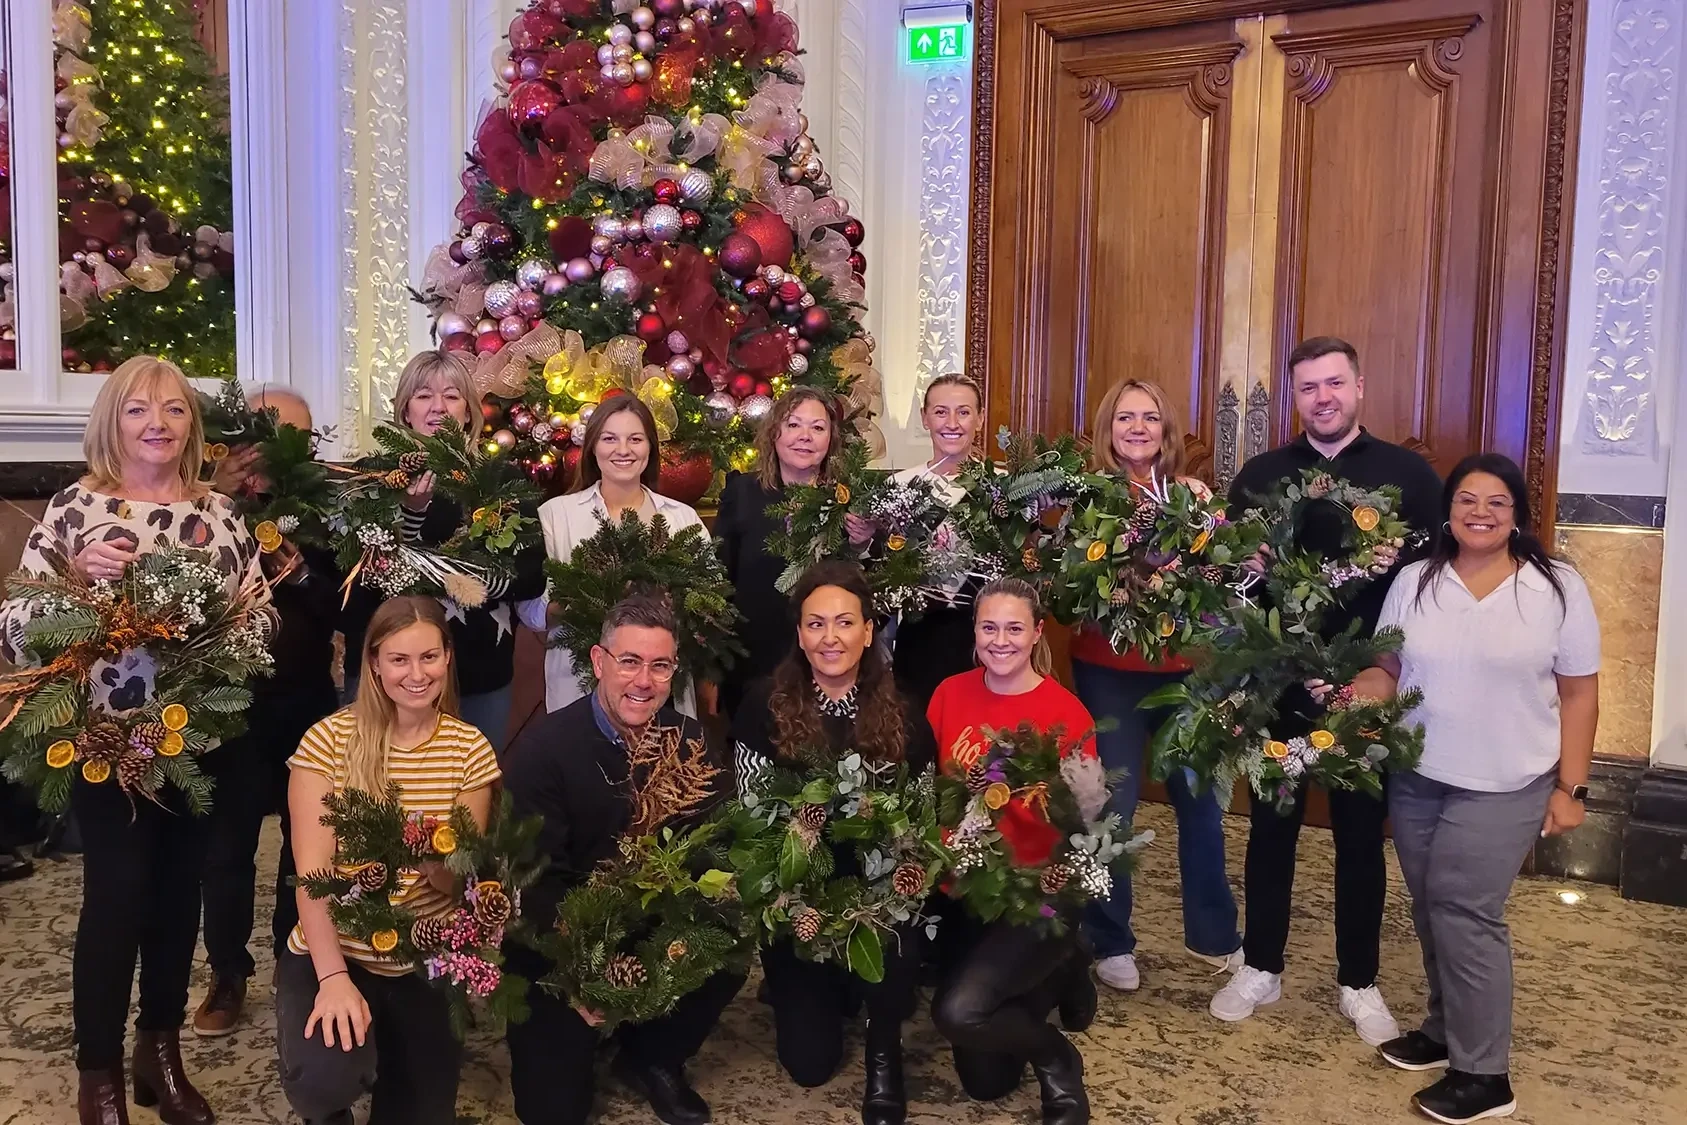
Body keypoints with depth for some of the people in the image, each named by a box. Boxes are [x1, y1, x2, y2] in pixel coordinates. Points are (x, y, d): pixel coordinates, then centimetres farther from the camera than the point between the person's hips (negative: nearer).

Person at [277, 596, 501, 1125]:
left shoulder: (471, 748, -4)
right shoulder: (330, 738, -11)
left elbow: (463, 881, -6)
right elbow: (312, 872, -15)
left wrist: (440, 865, -30)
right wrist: (333, 976, -27)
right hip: (332, 954, -2)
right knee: (324, 1077, -29)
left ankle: (392, 1062, 40)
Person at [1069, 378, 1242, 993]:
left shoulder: (1192, 495, 4)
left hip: (1186, 669, 3)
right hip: (1109, 672, -3)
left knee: (1201, 802, 13)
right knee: (1111, 807, 3)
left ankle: (1212, 933, 33)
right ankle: (1110, 941, 22)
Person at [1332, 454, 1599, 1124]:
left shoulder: (1557, 587, -5)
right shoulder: (1414, 581, 3)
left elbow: (1578, 694, -3)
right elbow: (1387, 668, 8)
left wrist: (1571, 788, -6)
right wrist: (1360, 694, -15)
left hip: (1505, 787, -4)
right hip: (1415, 779, 4)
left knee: (1463, 912, -8)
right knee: (1431, 910, 13)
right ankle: (1447, 1029, 32)